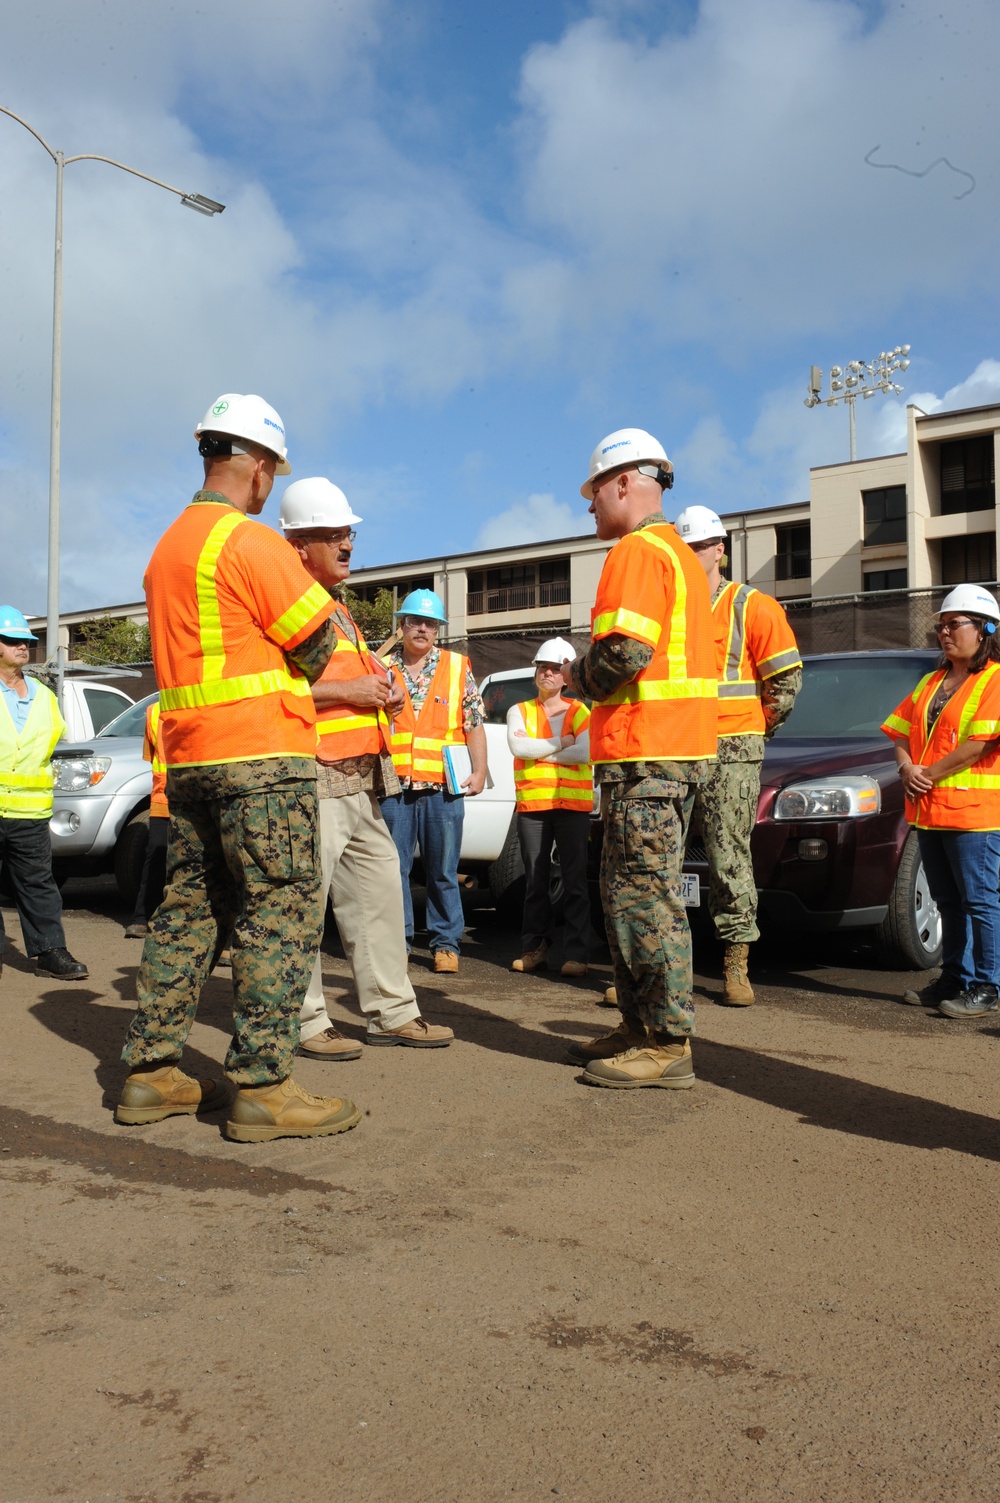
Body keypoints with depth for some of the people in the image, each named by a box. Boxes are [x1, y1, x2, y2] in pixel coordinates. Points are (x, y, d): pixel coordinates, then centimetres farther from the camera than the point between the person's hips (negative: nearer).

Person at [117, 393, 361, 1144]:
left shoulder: (168, 545, 19)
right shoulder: (250, 541, -10)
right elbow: (318, 640, -9)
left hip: (188, 756, 9)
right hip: (261, 752, -9)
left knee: (190, 907, 12)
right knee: (281, 912, -5)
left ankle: (152, 1070, 17)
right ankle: (264, 1086, -4)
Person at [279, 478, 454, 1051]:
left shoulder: (337, 605, 24)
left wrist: (378, 693, 14)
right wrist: (347, 690, -19)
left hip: (360, 778, 10)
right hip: (315, 776, -10)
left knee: (379, 892, 12)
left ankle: (392, 1011, 20)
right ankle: (305, 1021, 6)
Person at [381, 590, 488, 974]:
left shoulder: (457, 668, 9)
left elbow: (474, 725, 8)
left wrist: (479, 772, -2)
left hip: (443, 787, -1)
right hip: (394, 785, 1)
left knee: (443, 872, 5)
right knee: (393, 869, 4)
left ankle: (446, 943, 14)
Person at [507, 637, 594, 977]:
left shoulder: (578, 712, 7)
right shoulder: (520, 712, 12)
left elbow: (585, 753, -11)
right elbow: (517, 747, -7)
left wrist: (536, 751, -6)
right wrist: (560, 743, -5)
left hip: (573, 805, -2)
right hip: (532, 805, 2)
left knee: (574, 881, -3)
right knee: (535, 882, 5)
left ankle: (577, 954, -2)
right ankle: (534, 949, 12)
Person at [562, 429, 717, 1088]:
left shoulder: (637, 552, -10)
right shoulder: (682, 555, 23)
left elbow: (625, 652, -23)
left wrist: (580, 676, -2)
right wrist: (592, 680, 16)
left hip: (644, 752, -11)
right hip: (680, 745, 11)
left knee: (645, 895, -7)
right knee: (631, 891, 16)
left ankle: (668, 1045, -1)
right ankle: (642, 1024, 23)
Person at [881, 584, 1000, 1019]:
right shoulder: (932, 681, 19)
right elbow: (901, 730, 16)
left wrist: (929, 774, -13)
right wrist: (906, 768, -3)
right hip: (928, 810, 8)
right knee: (949, 902, 13)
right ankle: (955, 979, 22)